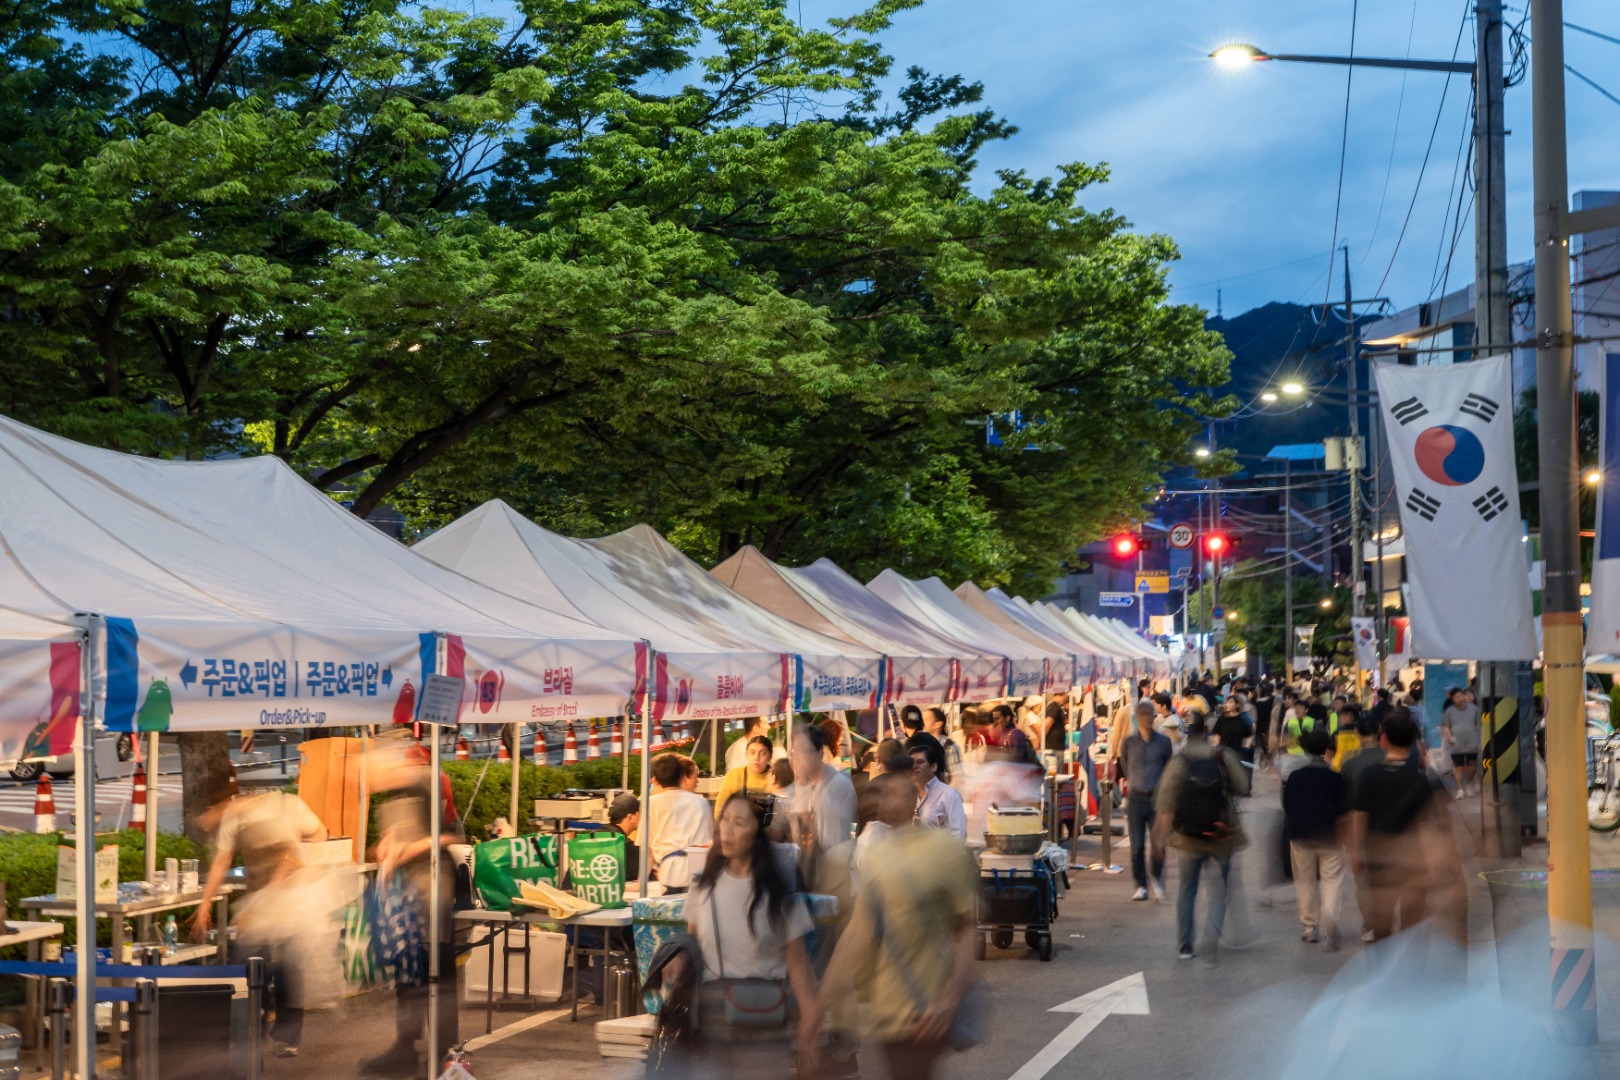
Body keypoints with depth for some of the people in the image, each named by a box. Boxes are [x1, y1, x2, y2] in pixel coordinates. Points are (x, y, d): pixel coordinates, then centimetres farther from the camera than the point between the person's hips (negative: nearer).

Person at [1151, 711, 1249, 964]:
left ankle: (1184, 945, 19)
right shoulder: (1224, 757, -9)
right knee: (1219, 889, 11)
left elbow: (1164, 805, -13)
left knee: (1187, 890, 16)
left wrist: (1159, 838, -7)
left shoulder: (1177, 763, -11)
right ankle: (1213, 933, -10)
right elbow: (1243, 787, -3)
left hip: (1188, 838, 0)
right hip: (1221, 836, 0)